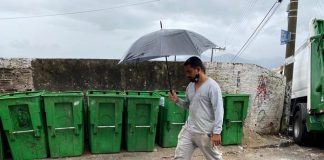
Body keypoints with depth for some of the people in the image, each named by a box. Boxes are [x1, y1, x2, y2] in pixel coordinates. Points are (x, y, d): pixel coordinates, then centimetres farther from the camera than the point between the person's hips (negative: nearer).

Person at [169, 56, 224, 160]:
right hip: (188, 129, 7)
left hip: (205, 132, -7)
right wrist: (177, 100, 1)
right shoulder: (190, 86, 10)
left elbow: (218, 110, -17)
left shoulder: (212, 86, -14)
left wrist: (216, 132, -21)